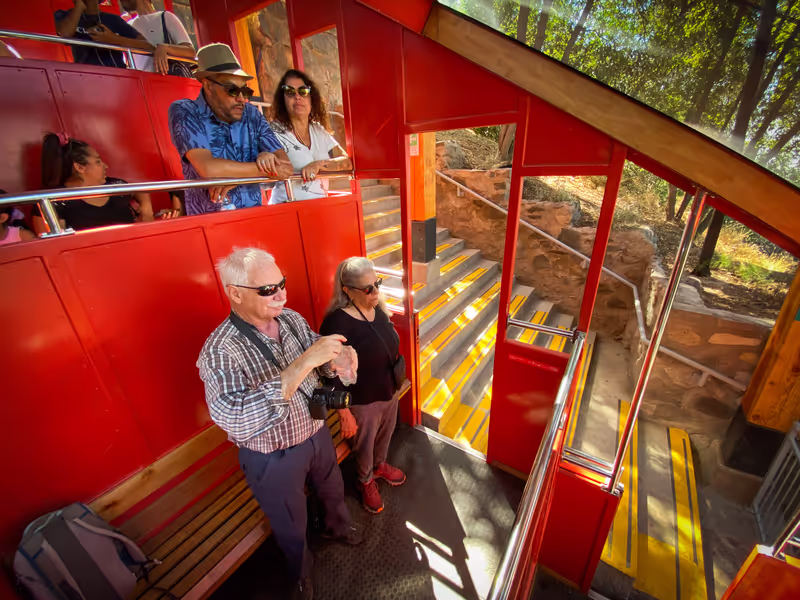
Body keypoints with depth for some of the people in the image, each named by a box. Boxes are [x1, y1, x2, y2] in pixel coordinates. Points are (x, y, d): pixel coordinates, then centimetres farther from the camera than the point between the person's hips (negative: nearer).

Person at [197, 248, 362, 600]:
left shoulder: (292, 319, -11)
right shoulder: (219, 351, -29)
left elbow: (318, 367, -2)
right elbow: (237, 421, -41)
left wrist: (335, 361, -26)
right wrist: (301, 364, -46)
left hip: (317, 433, 5)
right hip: (274, 458, -4)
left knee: (332, 490, 32)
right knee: (291, 524, 25)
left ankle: (337, 527, 66)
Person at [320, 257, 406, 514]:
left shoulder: (378, 308, -9)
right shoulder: (336, 323, -29)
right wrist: (344, 414, -16)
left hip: (390, 391, 6)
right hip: (363, 401, -6)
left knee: (385, 435, 30)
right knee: (365, 445, 22)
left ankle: (380, 466, 60)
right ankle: (366, 482, 52)